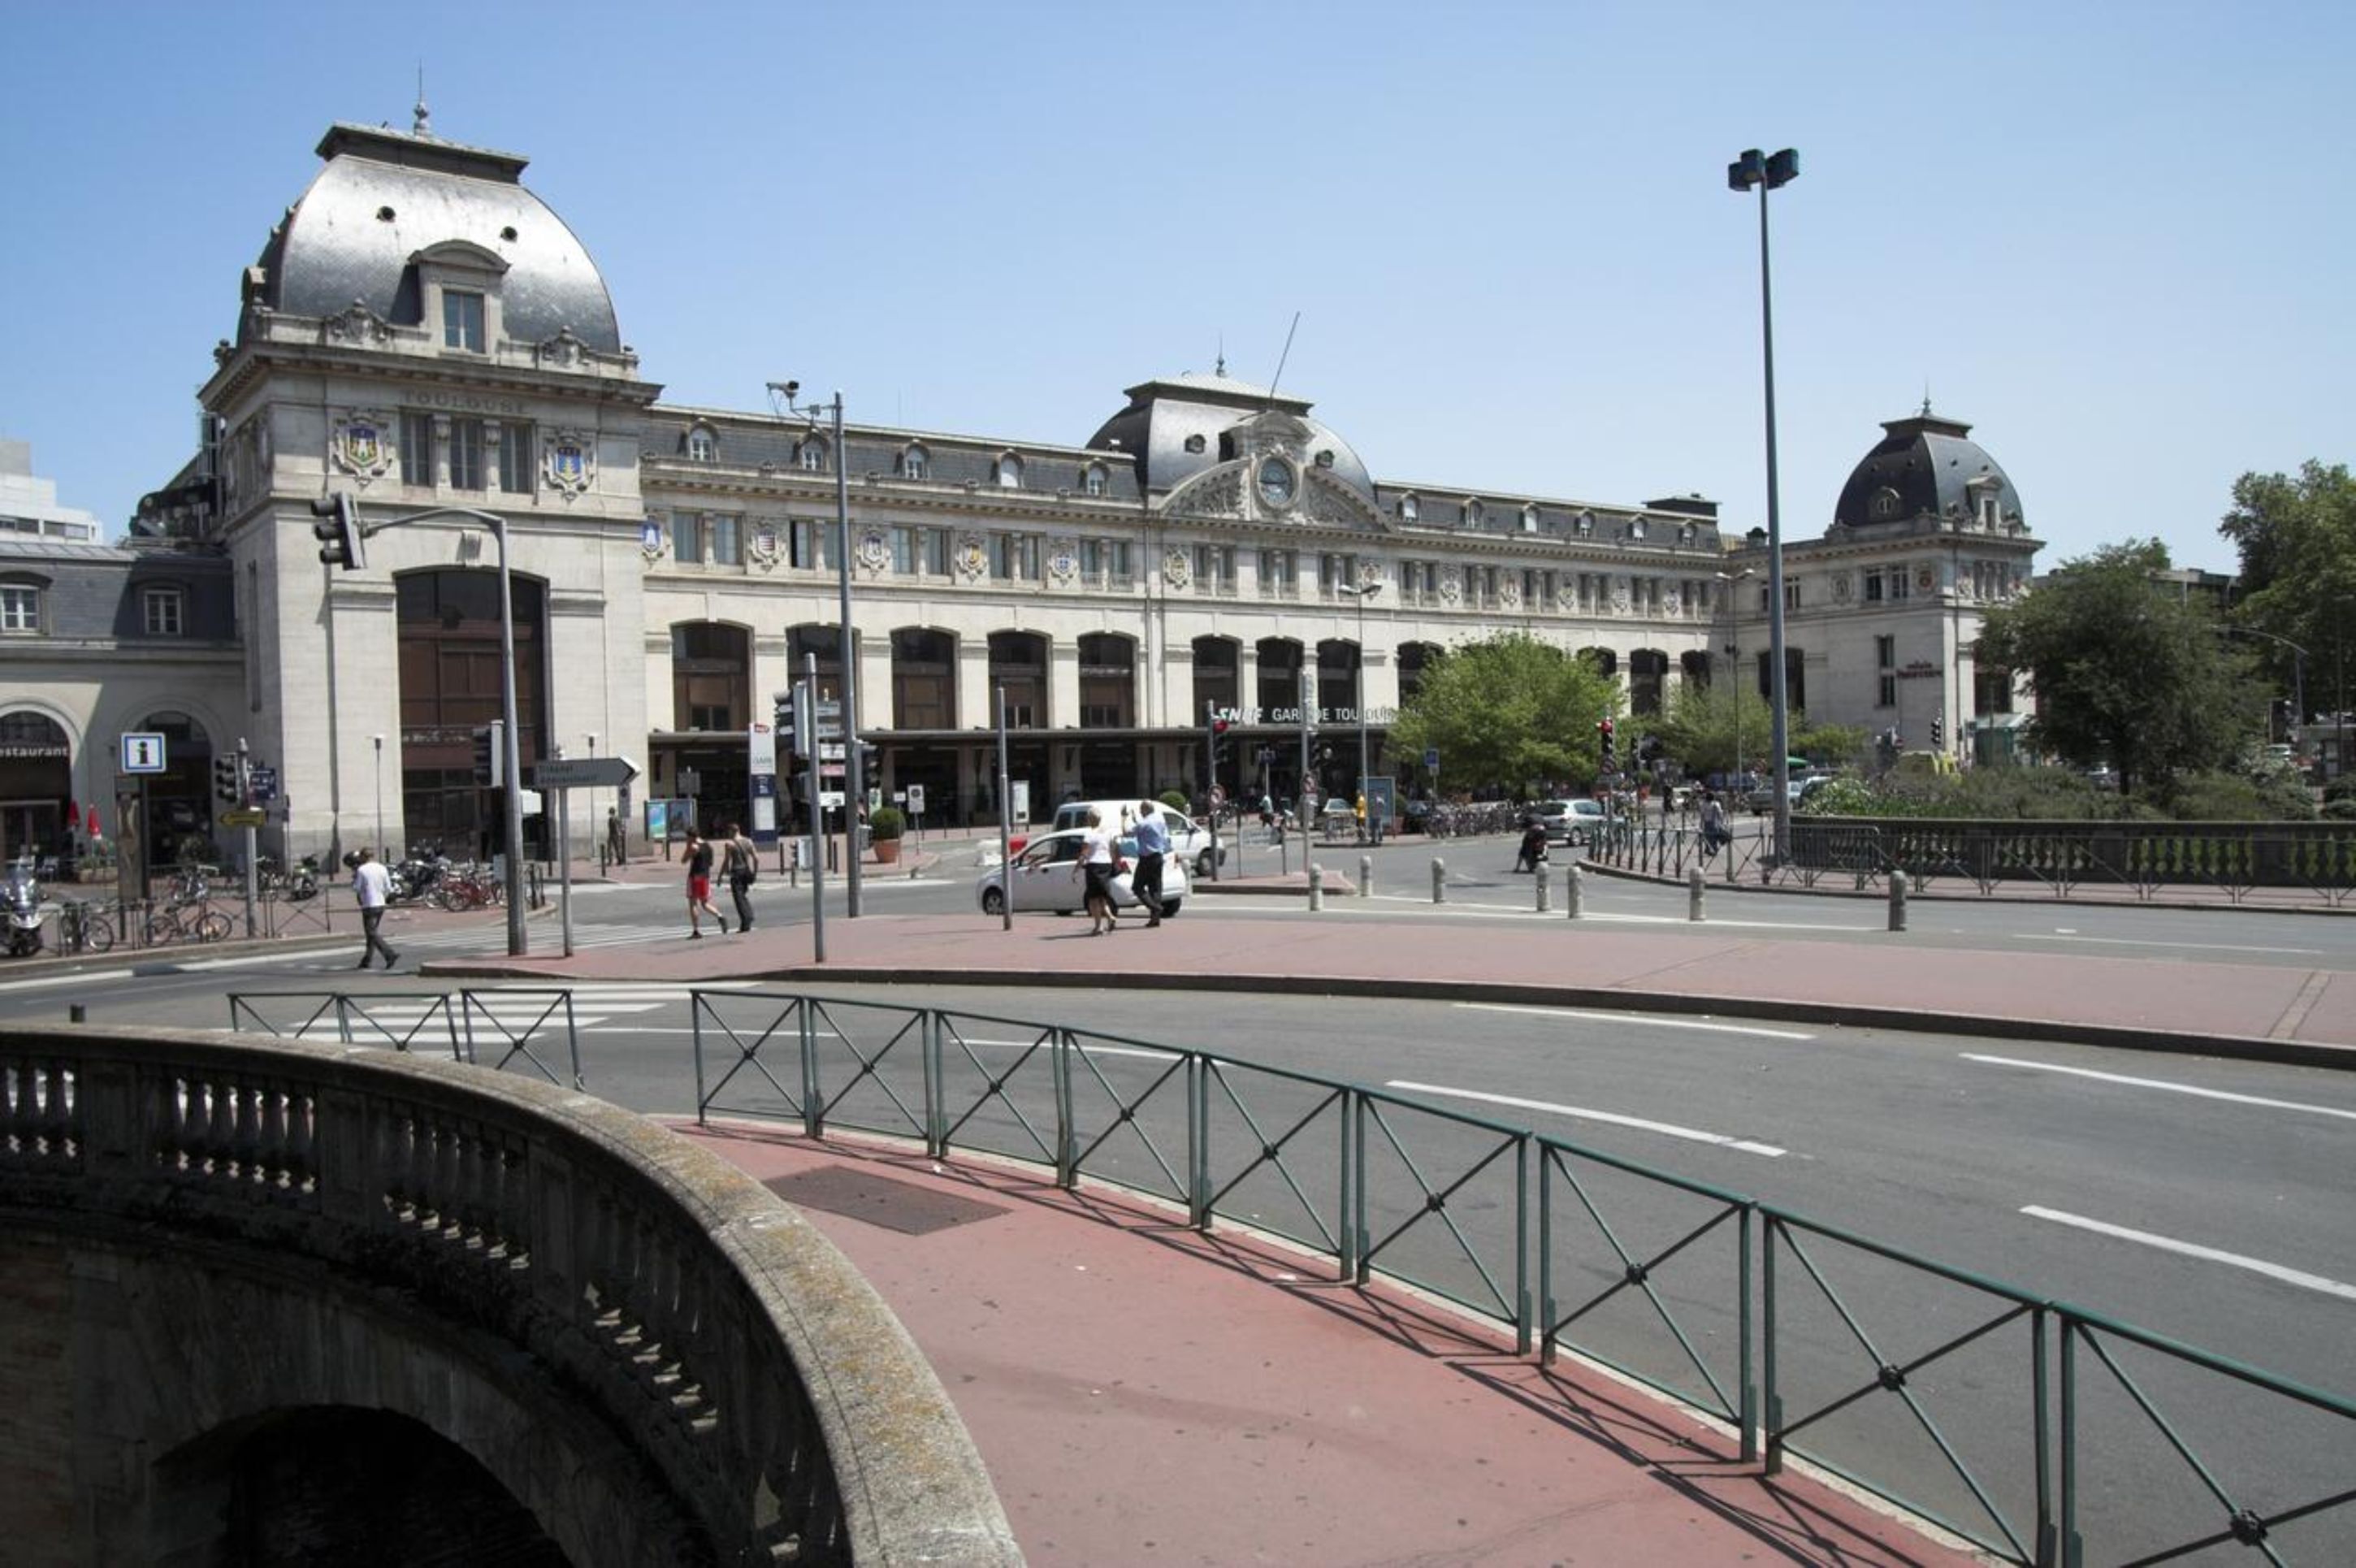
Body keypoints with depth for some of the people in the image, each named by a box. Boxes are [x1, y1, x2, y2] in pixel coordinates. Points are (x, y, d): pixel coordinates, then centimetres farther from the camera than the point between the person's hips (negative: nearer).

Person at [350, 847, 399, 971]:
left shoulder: (361, 870, -9)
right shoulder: (382, 868, 5)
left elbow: (356, 889, -4)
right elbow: (388, 888, 6)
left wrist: (354, 876, 10)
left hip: (369, 905, -6)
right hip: (381, 905, 6)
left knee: (372, 934, -6)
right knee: (372, 932, 16)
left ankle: (391, 955, -22)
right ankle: (366, 960, 22)